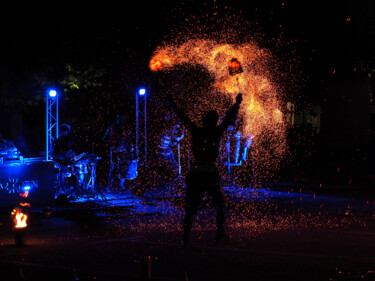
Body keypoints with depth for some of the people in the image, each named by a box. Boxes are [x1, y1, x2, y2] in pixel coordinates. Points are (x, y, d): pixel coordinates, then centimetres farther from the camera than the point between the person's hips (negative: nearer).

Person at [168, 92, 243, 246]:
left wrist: (172, 103, 29)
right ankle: (219, 234, 14)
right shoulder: (217, 132, -1)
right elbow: (230, 118, 9)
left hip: (194, 173, 2)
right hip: (211, 173, -2)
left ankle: (186, 238, -8)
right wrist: (237, 103, 21)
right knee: (220, 203, 18)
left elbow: (183, 118, 17)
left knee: (190, 208, 4)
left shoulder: (196, 131, 5)